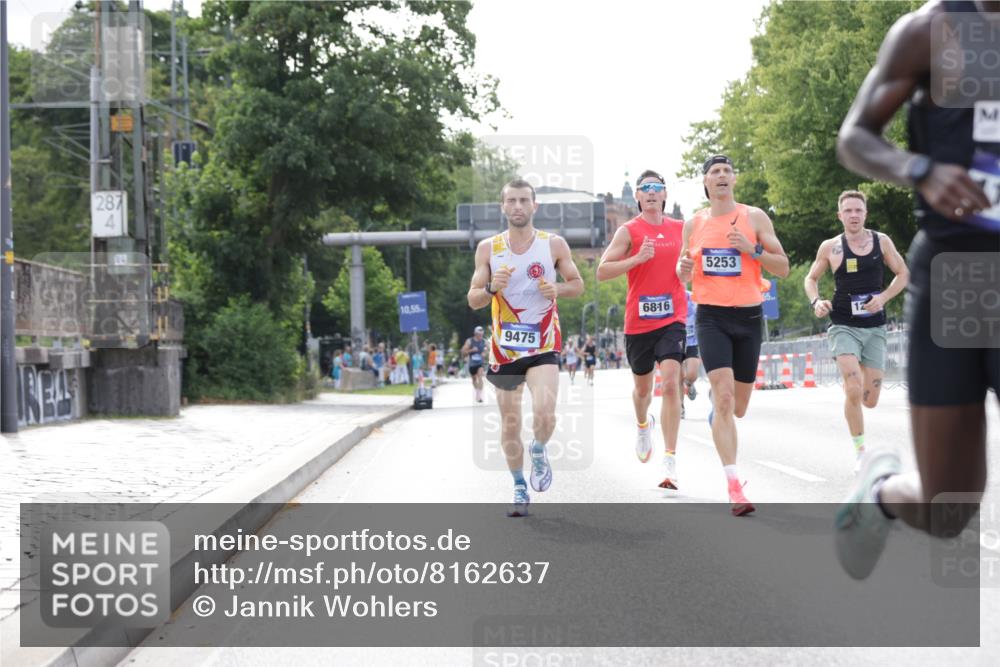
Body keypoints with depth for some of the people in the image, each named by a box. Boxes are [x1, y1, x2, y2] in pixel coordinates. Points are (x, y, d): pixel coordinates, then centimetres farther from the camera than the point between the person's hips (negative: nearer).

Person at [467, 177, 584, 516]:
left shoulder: (554, 244, -1)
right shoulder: (488, 248, 1)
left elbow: (577, 283, 9)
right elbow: (473, 300, 3)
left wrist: (557, 290, -13)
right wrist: (492, 288, -19)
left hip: (543, 345, -2)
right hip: (504, 345, 2)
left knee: (544, 415, -21)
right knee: (510, 423, 9)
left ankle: (539, 452, 13)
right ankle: (520, 488, 25)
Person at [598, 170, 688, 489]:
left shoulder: (680, 229, 8)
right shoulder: (629, 231, -2)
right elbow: (602, 272, -8)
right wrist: (637, 258, -19)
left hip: (672, 318, 0)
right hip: (638, 320, 0)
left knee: (671, 382, -18)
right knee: (642, 387, 16)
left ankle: (670, 461, -20)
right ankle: (643, 425, 52)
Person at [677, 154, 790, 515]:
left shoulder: (755, 217, 2)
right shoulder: (693, 224, 8)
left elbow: (783, 267, 0)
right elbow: (682, 273, 19)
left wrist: (750, 248, -16)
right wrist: (683, 268, -5)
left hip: (748, 317, 1)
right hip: (711, 318, -1)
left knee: (737, 407, 9)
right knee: (724, 398, -18)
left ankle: (715, 408, 48)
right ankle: (735, 489, -21)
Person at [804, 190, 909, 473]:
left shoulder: (881, 242, 1)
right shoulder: (830, 247, -1)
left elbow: (903, 274, 7)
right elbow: (811, 279, 12)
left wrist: (883, 297, -10)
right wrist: (816, 301, -9)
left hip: (874, 327, 2)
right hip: (844, 326, -2)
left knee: (870, 401, 3)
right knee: (854, 391, -20)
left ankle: (850, 383, 40)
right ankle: (860, 452, -4)